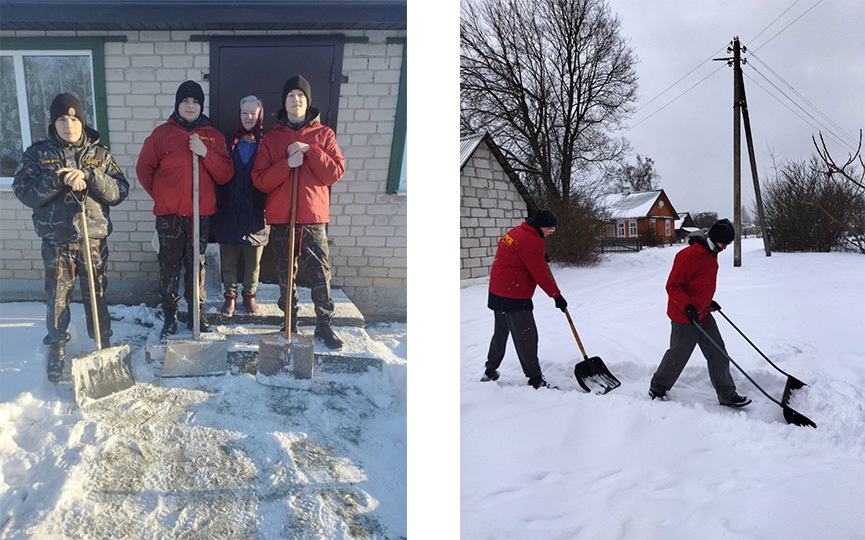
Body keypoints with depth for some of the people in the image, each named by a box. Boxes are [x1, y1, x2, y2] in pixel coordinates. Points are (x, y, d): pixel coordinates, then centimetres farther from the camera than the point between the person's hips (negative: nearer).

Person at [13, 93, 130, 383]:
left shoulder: (99, 154, 4)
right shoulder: (38, 153, 2)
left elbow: (119, 192, -4)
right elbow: (23, 191, -7)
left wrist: (88, 177, -19)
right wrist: (57, 179, -20)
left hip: (94, 239, 0)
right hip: (56, 241, 0)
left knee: (96, 296, 9)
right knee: (57, 299, 7)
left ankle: (103, 347, 24)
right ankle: (56, 351, 23)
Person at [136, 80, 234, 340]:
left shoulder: (213, 136, 7)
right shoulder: (162, 133, 2)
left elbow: (225, 174, -1)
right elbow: (144, 169, 8)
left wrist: (205, 153, -14)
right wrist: (161, 195, 8)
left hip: (201, 213, 1)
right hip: (169, 214, -1)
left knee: (197, 265, 9)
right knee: (169, 266, 3)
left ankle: (197, 313, 21)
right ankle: (170, 316, 14)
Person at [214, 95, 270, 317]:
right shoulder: (228, 141, 5)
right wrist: (218, 204, -7)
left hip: (255, 212, -1)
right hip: (229, 211, 1)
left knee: (253, 259, 9)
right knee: (228, 258, 8)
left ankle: (250, 295, 26)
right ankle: (230, 296, 23)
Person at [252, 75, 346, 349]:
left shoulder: (323, 134, 6)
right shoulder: (271, 138, 8)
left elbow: (336, 172, -5)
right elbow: (260, 180, -1)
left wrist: (309, 151, -15)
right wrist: (287, 164, -15)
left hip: (314, 216, -1)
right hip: (281, 217, 2)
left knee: (320, 272, -3)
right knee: (285, 273, 9)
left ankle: (325, 324, 8)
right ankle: (290, 323, 21)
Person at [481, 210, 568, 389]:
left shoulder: (516, 232, 12)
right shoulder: (530, 241, -18)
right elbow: (540, 274, -17)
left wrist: (541, 256, 16)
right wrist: (557, 296, -8)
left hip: (497, 293, 10)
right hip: (515, 298, -10)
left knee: (500, 333, 21)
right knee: (526, 338, -4)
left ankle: (490, 372, 31)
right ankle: (535, 379, 2)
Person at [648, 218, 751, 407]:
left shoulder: (711, 254, 7)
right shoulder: (689, 256, -23)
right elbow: (673, 286, -22)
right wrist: (687, 307, -30)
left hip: (703, 314, 9)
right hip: (684, 318, -9)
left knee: (718, 355, 8)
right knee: (677, 357, 5)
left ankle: (727, 395, 17)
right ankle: (657, 389, 25)